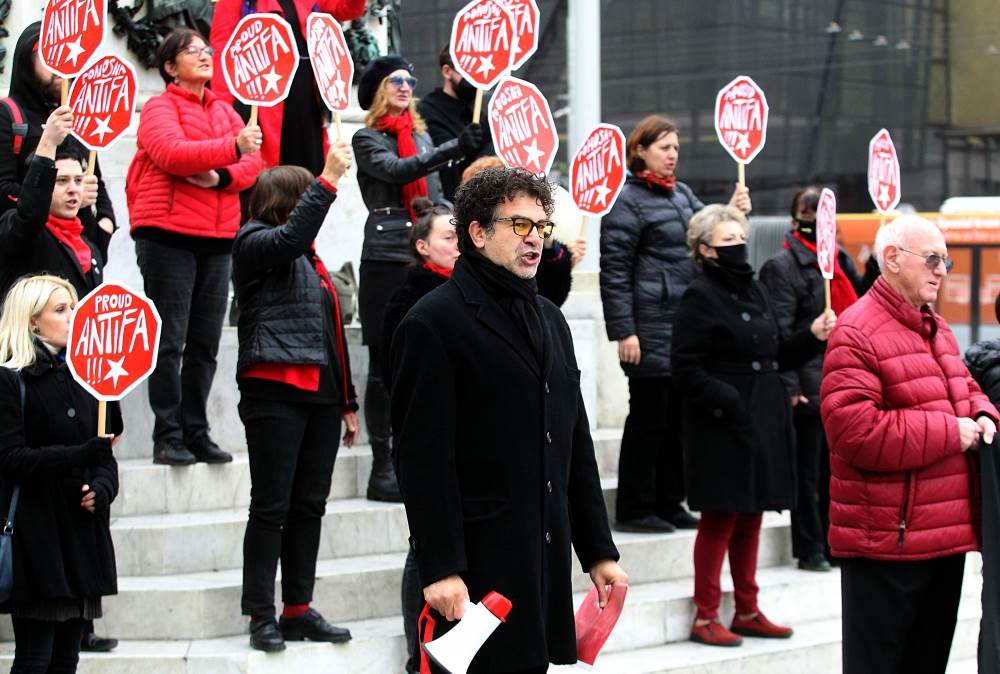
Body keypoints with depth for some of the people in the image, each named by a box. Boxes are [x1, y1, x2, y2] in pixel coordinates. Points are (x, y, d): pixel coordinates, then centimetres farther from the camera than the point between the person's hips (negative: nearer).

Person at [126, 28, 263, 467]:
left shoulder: (225, 111, 19)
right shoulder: (160, 108, 1)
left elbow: (253, 163, 7)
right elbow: (172, 154, -18)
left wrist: (221, 176, -13)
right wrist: (231, 147, -28)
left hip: (217, 238, 6)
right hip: (168, 234, -6)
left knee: (205, 344, 6)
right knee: (169, 342, -7)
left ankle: (196, 434, 12)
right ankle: (167, 437, -4)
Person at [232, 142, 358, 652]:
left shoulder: (310, 256, 21)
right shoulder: (255, 244, -1)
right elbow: (291, 234, -25)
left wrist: (347, 401, 22)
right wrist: (330, 178, -24)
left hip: (320, 393, 8)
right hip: (274, 390, -7)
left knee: (310, 506, 8)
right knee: (271, 507, -5)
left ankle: (299, 609, 14)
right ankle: (261, 616, -1)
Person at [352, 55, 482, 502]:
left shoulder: (422, 137, 19)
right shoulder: (368, 139, -1)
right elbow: (396, 170, -20)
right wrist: (455, 149, -29)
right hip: (385, 259, -6)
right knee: (385, 364, -4)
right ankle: (382, 468, 0)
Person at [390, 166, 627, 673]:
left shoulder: (549, 319, 17)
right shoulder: (434, 323, -7)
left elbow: (576, 442, 19)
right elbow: (422, 457, -13)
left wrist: (598, 549, 16)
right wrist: (440, 567, -18)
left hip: (546, 561, 7)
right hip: (478, 565, -7)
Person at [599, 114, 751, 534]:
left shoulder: (682, 194, 15)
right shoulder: (627, 200, -8)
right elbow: (615, 271, -12)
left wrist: (732, 214, 4)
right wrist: (623, 331, -17)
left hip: (688, 327, 8)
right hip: (651, 328, -7)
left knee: (679, 416, 11)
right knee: (649, 416, -2)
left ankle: (669, 503, 20)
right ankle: (633, 510, 6)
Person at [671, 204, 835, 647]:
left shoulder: (755, 291, 15)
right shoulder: (700, 297, -9)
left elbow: (776, 356, 18)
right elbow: (686, 367, -14)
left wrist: (813, 336, 3)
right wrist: (728, 402, -21)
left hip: (763, 423, 8)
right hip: (721, 427, -7)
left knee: (750, 517, 12)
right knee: (720, 517, -3)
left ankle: (747, 611, 21)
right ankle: (705, 618, 4)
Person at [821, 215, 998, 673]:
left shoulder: (937, 329, 15)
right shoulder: (856, 334, -15)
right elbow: (857, 434, -24)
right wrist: (951, 432, -18)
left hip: (946, 535, 9)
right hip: (886, 543, -9)